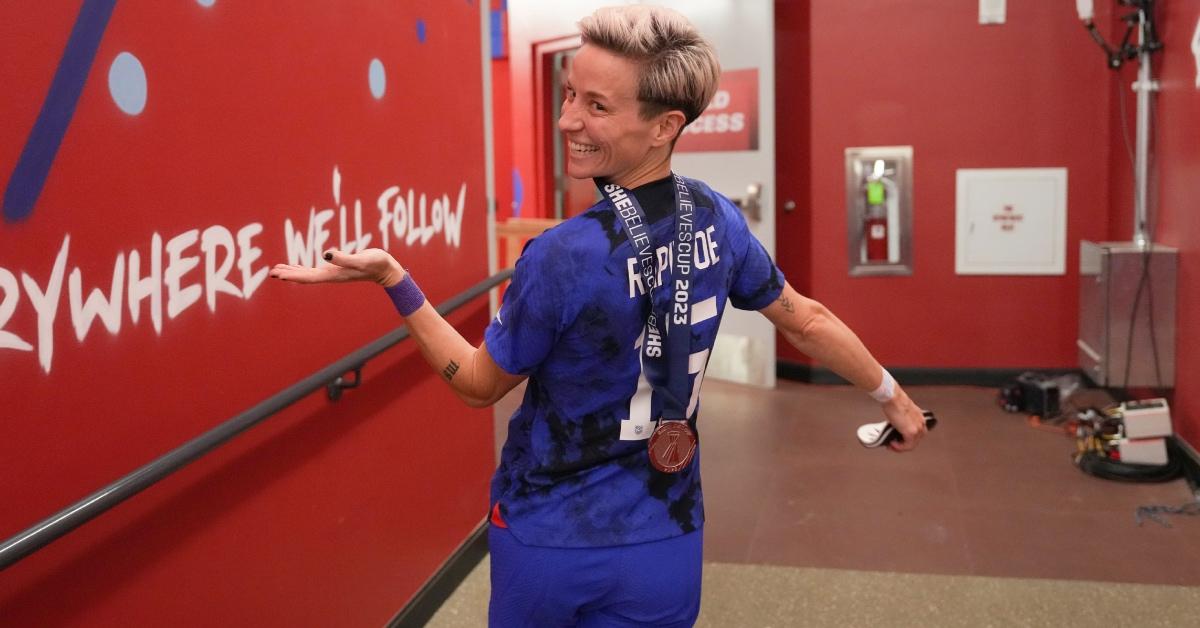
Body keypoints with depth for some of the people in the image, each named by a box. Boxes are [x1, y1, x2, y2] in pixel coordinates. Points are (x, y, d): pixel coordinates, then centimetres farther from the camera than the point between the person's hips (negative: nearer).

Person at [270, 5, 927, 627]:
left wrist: (389, 276, -10)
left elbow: (480, 383, -10)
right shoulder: (717, 221, -8)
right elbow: (806, 321, 6)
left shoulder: (560, 258, -24)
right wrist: (892, 395, 21)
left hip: (547, 543, -4)